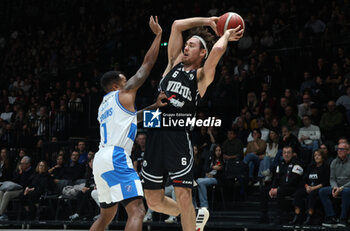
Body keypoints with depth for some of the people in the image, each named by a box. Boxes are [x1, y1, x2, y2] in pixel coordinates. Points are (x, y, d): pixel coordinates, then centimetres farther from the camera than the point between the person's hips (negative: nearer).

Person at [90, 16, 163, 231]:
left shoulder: (105, 105, 24)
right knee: (137, 211, -17)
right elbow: (147, 64, 5)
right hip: (116, 157, -9)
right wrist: (158, 35, 12)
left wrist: (154, 107, 33)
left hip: (102, 158, 9)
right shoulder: (124, 94, 3)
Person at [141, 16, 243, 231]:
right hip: (155, 134, 5)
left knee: (183, 196, -9)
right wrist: (207, 21, 17)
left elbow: (218, 49, -15)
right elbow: (177, 25, 13)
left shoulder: (202, 76, 3)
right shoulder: (175, 63, 16)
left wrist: (226, 35, 4)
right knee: (154, 201, 9)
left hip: (178, 137, -5)